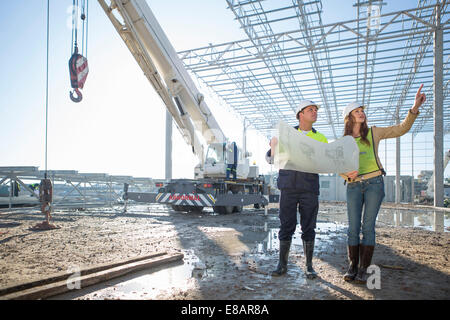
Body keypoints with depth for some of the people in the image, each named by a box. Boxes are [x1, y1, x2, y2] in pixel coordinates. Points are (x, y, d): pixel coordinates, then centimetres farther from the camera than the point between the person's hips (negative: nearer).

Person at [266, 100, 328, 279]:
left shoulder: (320, 139, 13)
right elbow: (270, 159, 10)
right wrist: (273, 147, -11)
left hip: (309, 189, 1)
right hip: (288, 187, -1)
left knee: (308, 228, 5)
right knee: (286, 227, 3)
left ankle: (309, 266, 17)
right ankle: (282, 264, 15)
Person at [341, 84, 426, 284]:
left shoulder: (373, 133, 10)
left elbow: (402, 129, 4)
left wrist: (415, 108, -9)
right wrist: (347, 174, -13)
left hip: (374, 183, -1)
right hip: (353, 185, 1)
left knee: (368, 226, -3)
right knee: (353, 228, -2)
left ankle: (363, 269, 3)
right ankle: (352, 267, 8)